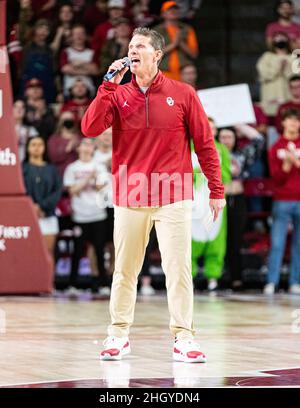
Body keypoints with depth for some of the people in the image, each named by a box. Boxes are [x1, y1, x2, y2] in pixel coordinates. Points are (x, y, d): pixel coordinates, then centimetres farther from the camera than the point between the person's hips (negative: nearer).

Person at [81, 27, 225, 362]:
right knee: (124, 270, 7)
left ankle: (183, 337, 1)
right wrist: (109, 84, -12)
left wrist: (216, 190, 2)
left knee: (178, 267, -4)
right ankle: (119, 334, 16)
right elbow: (90, 128, -9)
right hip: (129, 199, 2)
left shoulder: (183, 95, 2)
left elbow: (204, 144, 4)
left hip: (173, 198, -2)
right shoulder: (117, 95, 6)